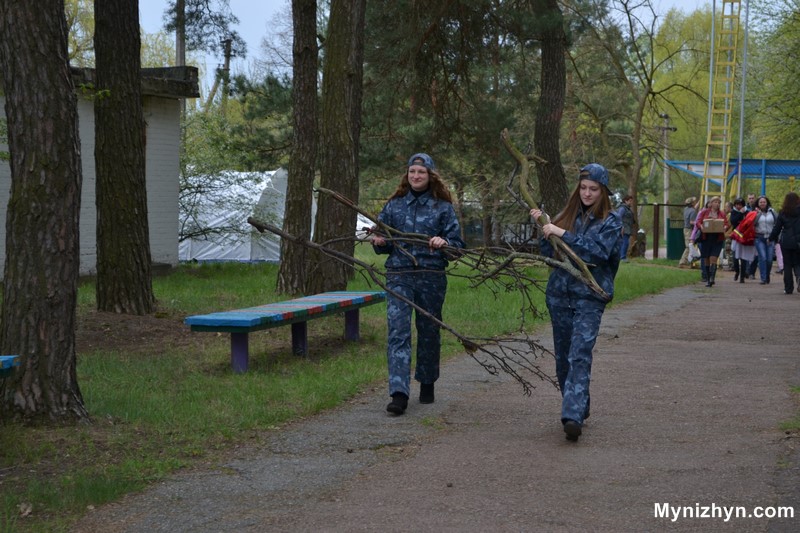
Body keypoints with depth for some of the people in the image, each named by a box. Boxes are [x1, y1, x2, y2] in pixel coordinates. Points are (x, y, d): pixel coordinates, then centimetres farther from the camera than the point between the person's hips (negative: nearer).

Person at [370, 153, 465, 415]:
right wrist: (380, 242, -7)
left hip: (432, 276, 0)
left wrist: (444, 243, -19)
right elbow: (383, 243, 16)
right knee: (398, 331, -12)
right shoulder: (394, 205, 11)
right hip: (399, 275, 0)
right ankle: (399, 393, -18)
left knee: (429, 332, 11)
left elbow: (458, 243, 2)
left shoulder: (443, 207, 5)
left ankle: (427, 384, 31)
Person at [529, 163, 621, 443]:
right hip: (559, 293, 5)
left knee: (580, 356, -16)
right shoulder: (567, 215, 11)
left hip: (589, 297, -5)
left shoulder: (611, 221, -1)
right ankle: (578, 407, 27)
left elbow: (597, 252, -17)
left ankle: (573, 416, -25)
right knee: (563, 356, 11)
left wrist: (563, 234, -20)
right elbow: (548, 253, 9)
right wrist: (544, 228, -6)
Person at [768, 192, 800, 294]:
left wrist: (772, 238, 16)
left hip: (786, 242, 0)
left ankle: (788, 288, 6)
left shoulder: (783, 213, -2)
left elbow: (777, 227, 4)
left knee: (787, 265, 8)